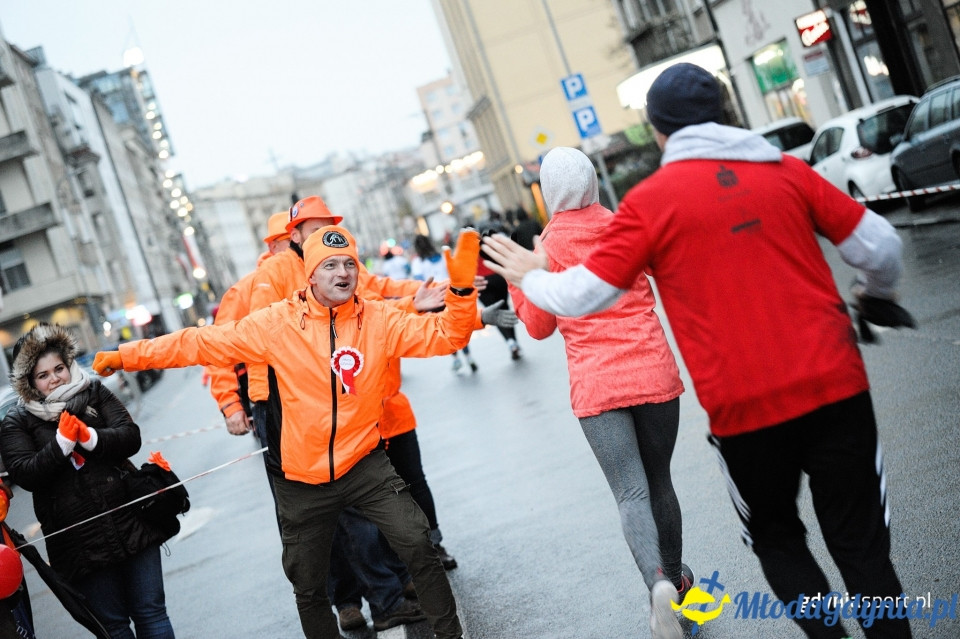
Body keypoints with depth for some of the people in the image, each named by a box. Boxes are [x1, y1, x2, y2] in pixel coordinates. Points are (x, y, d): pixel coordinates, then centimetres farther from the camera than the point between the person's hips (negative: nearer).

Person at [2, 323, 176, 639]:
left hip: (132, 525, 1)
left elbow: (131, 436, -2)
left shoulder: (94, 393, 8)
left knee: (151, 613, 7)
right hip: (80, 541, -1)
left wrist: (90, 437, -18)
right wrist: (62, 442, -19)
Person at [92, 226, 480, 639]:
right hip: (303, 480, 1)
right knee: (307, 586, 15)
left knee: (418, 545, -11)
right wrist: (127, 355, -1)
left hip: (364, 465, -1)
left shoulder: (379, 319, -6)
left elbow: (444, 334, -9)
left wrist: (461, 288, -27)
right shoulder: (278, 323, -8)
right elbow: (201, 343, -3)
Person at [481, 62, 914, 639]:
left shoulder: (650, 201, -4)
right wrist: (879, 291, 29)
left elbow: (582, 294, -3)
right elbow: (880, 245, 7)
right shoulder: (785, 170, 5)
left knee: (776, 538, 21)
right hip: (836, 386, 3)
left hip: (746, 406, -2)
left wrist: (531, 276, 18)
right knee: (861, 541, 13)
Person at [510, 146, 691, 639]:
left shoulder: (549, 248, -6)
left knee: (631, 494, -4)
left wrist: (518, 281, 16)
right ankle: (675, 579, 30)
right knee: (659, 483, 17)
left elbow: (539, 327, 4)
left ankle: (659, 584, -25)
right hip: (654, 374, 3)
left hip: (597, 386, -3)